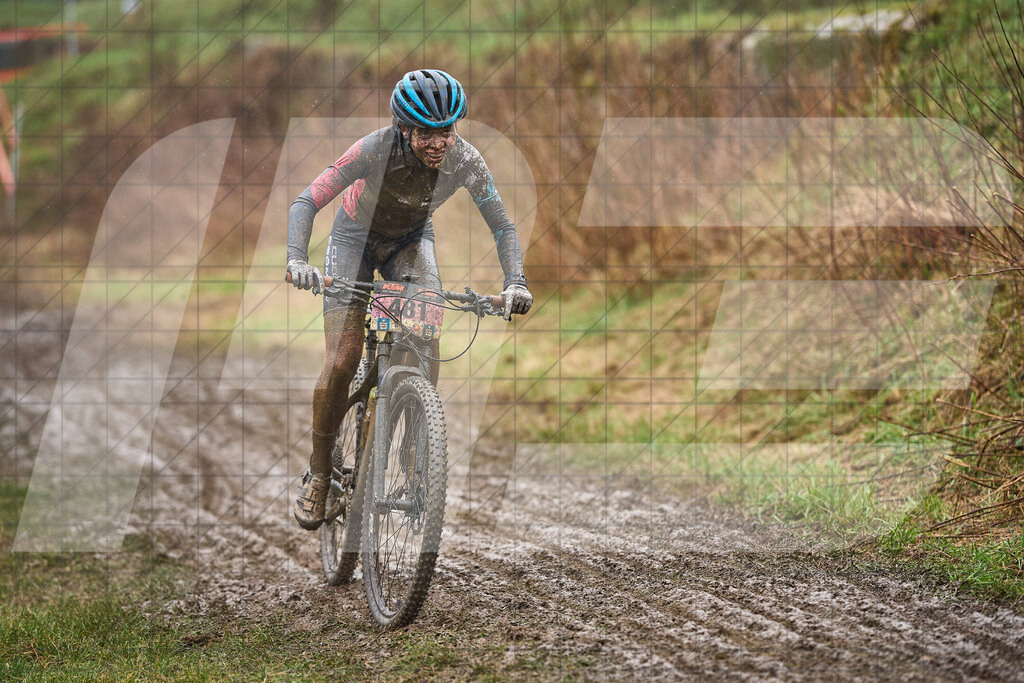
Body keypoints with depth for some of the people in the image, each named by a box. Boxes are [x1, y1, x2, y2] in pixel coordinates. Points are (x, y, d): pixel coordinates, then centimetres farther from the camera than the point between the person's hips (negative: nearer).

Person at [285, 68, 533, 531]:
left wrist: (515, 281, -37)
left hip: (411, 240, 2)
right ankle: (319, 472, 4)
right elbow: (306, 202, -34)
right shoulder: (376, 149, -35)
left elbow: (502, 226, -20)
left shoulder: (464, 160, -27)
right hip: (356, 237, -2)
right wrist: (296, 259, -51)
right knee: (342, 363, -14)